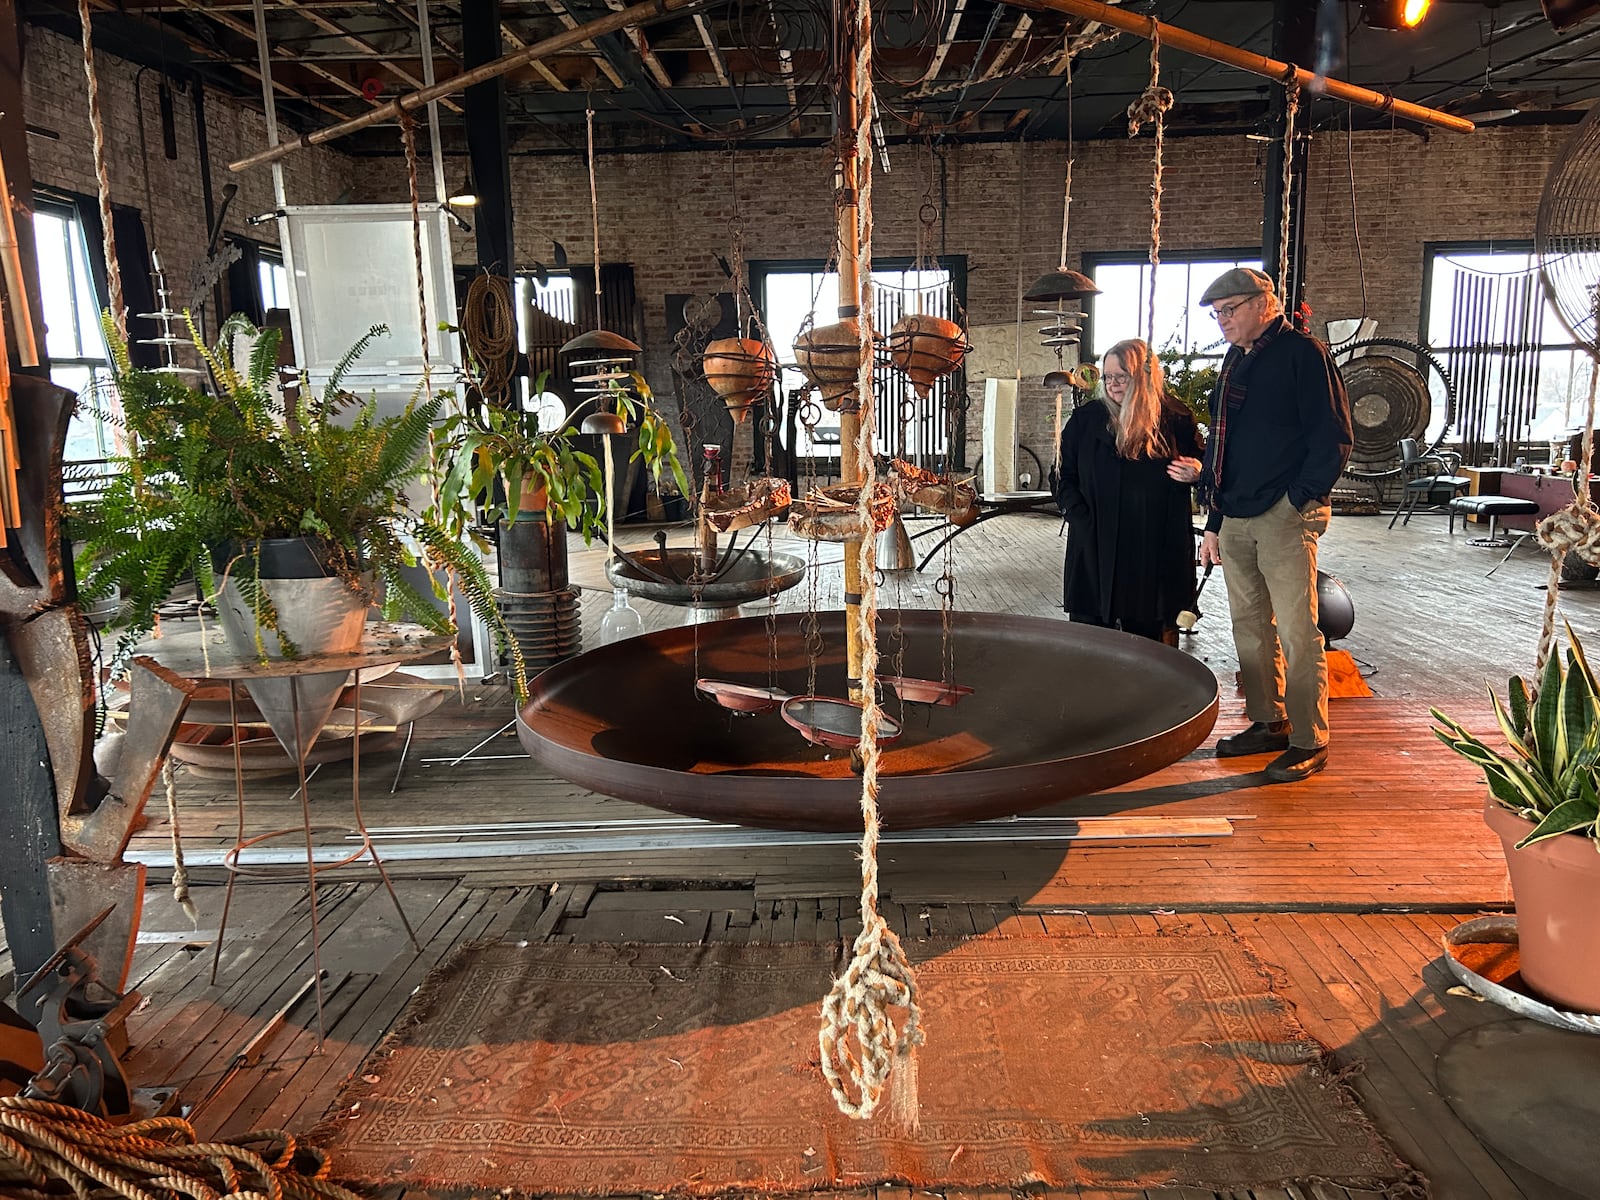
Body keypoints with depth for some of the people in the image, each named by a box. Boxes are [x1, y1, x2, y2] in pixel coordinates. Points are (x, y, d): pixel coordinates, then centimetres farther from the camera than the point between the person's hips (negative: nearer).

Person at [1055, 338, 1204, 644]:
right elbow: (1065, 477, 8)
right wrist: (1079, 517, -7)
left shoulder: (1175, 418, 4)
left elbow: (1198, 462, 18)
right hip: (1096, 549, 1)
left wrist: (1195, 472, -6)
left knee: (1150, 637, 5)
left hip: (1157, 550, 0)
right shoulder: (1086, 418, 6)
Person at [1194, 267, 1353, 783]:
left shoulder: (1303, 353, -6)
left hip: (1285, 515, -8)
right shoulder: (1236, 362, 18)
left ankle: (1310, 742, 1)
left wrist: (1298, 499, -14)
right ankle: (1268, 723, 24)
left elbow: (1334, 439, -10)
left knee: (1296, 630, -7)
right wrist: (1214, 523, 19)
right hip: (1236, 518, 8)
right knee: (1249, 625, 12)